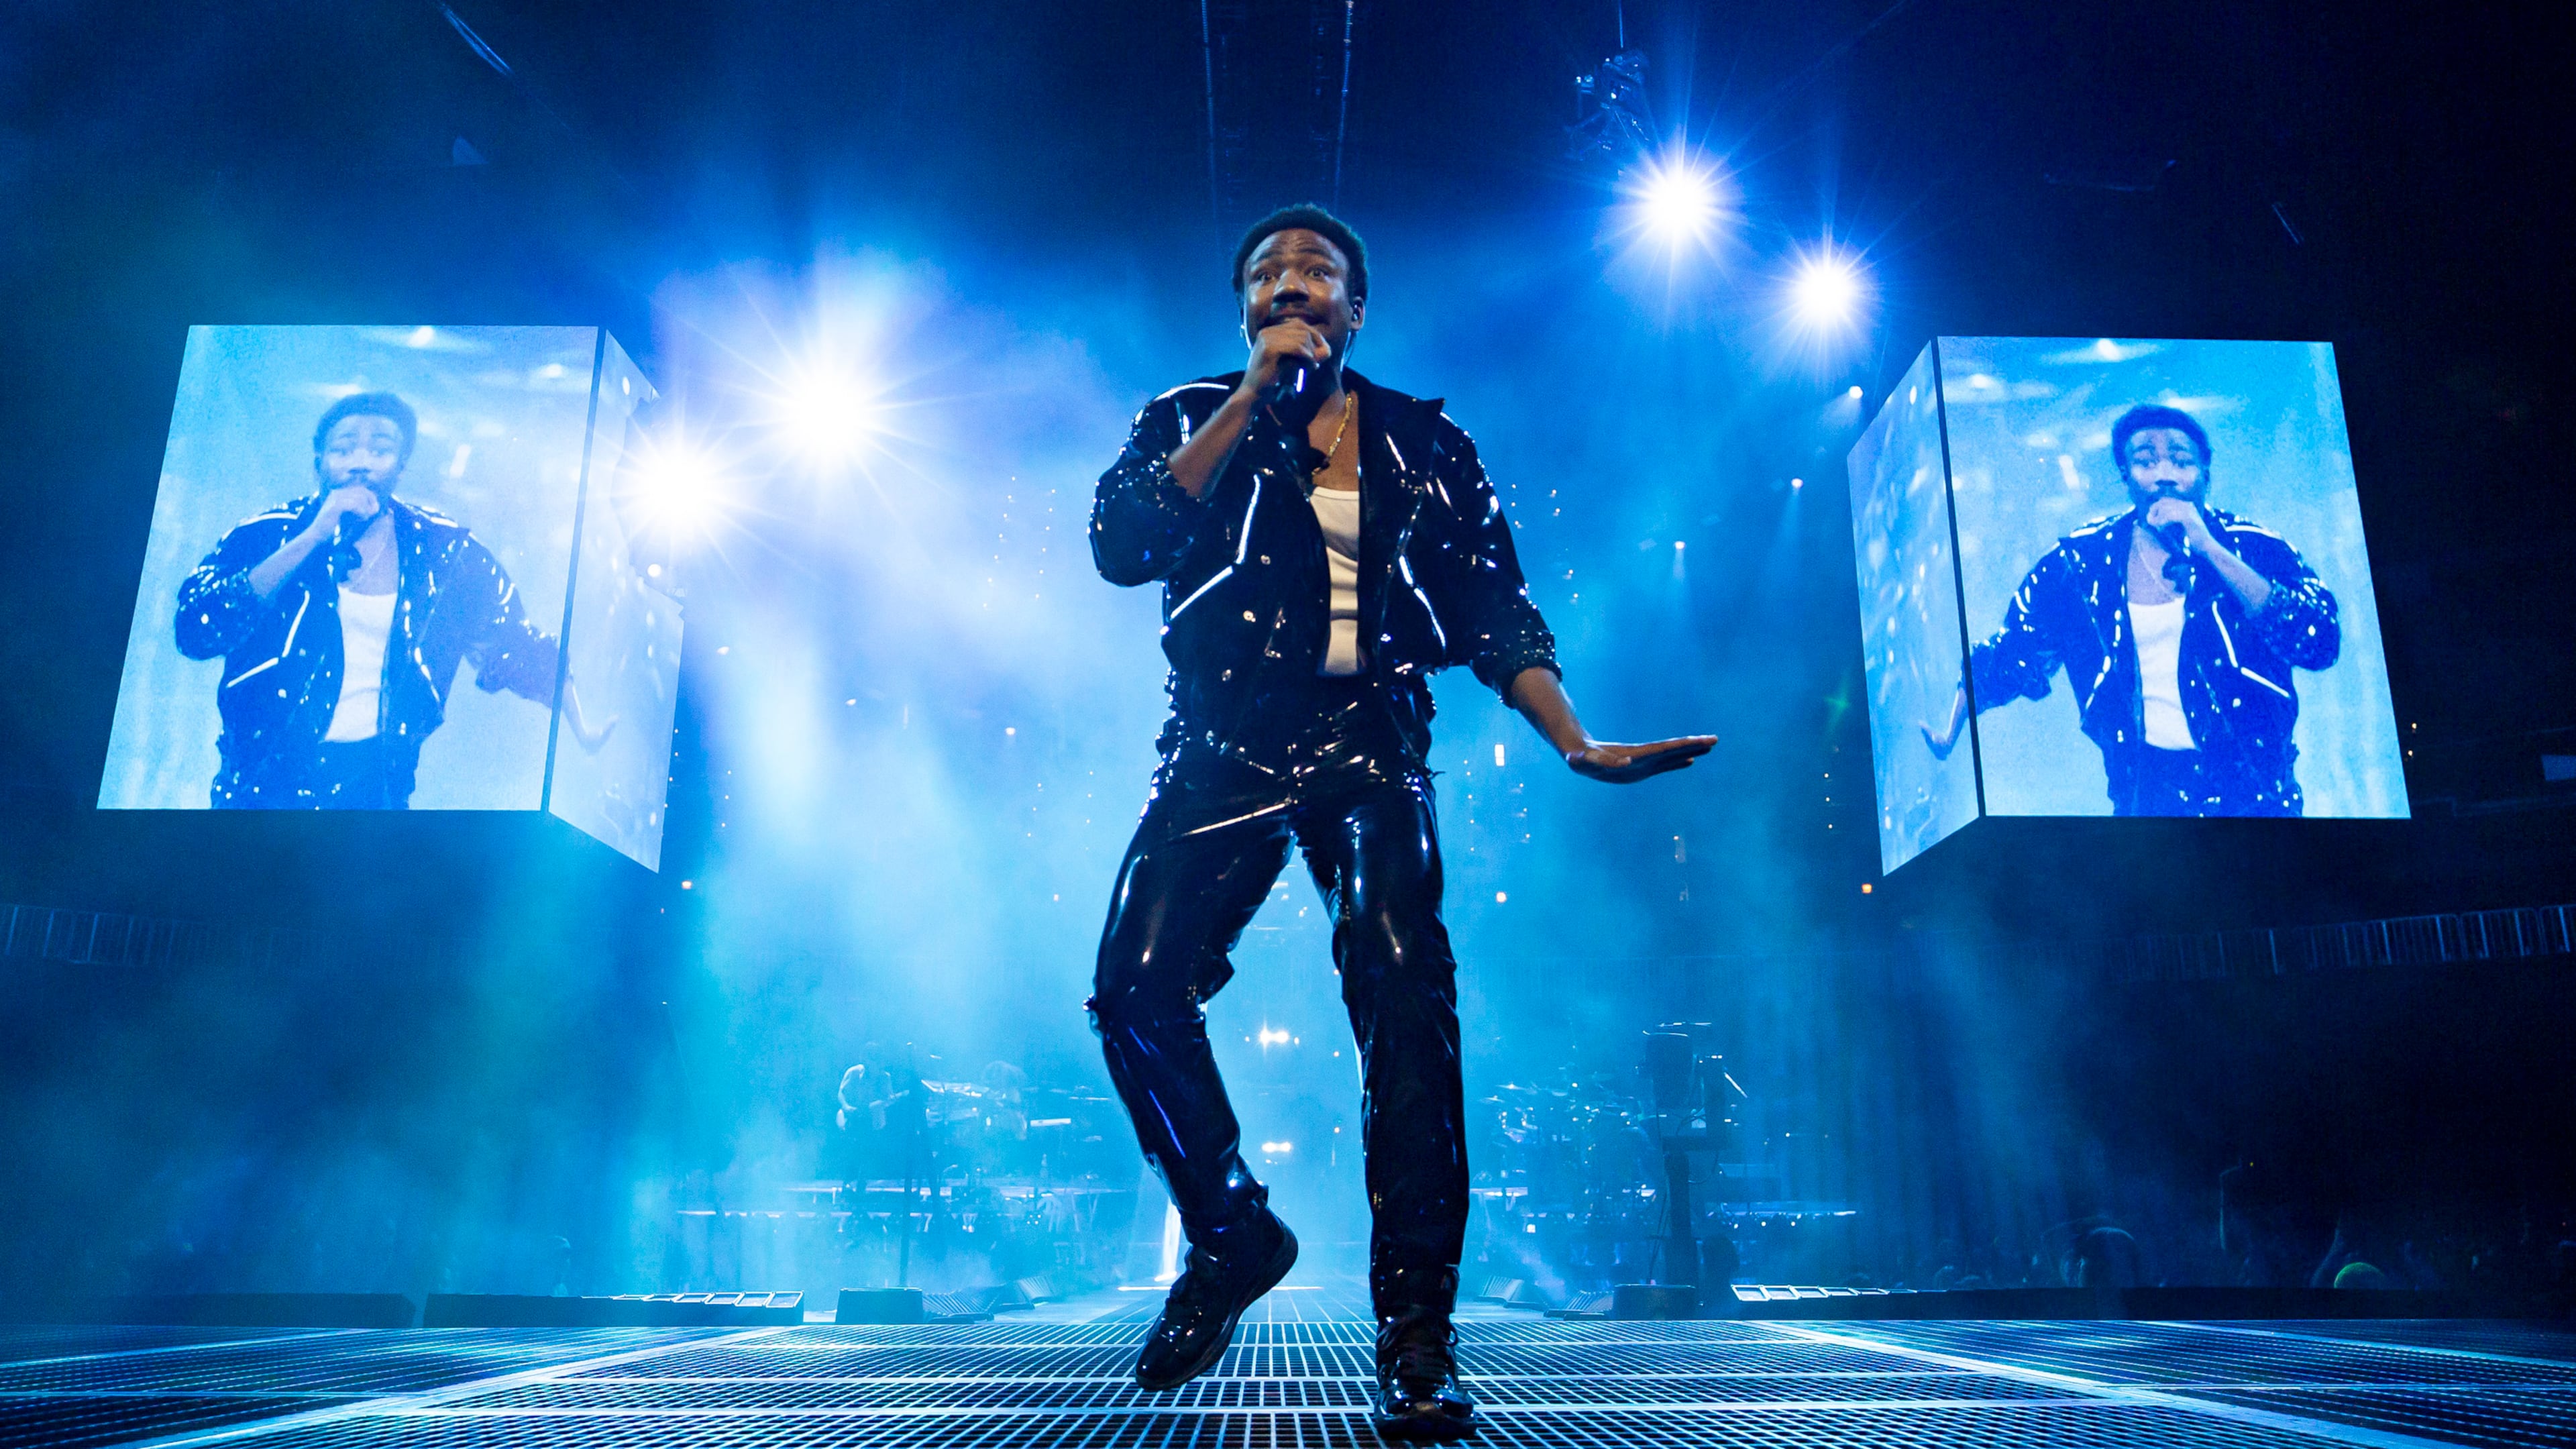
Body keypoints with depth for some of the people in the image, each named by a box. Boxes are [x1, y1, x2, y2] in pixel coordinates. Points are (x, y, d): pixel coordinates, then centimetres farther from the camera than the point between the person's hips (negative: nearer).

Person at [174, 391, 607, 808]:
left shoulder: (444, 550, 0)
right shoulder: (268, 535, -3)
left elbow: (520, 647, 8)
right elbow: (195, 631, -18)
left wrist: (582, 724, -4)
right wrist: (313, 537, -21)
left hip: (377, 784, 1)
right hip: (265, 778, -1)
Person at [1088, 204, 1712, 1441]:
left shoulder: (1428, 445, 14)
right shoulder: (1190, 421, 12)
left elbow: (1496, 615, 9)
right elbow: (1119, 544, -8)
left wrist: (1577, 743, -5)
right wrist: (1254, 399, -8)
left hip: (1370, 747, 0)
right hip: (1226, 748, 1)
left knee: (1405, 994, -19)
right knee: (1137, 988, -15)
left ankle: (1415, 1334, -12)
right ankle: (1230, 1234, 10)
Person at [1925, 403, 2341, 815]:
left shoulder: (2251, 548, -6)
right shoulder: (2083, 559, -2)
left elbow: (2321, 643, -21)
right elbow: (2010, 652, 9)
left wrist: (2211, 550, -24)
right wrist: (1950, 733, 2)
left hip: (2252, 787, -1)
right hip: (2144, 790, 1)